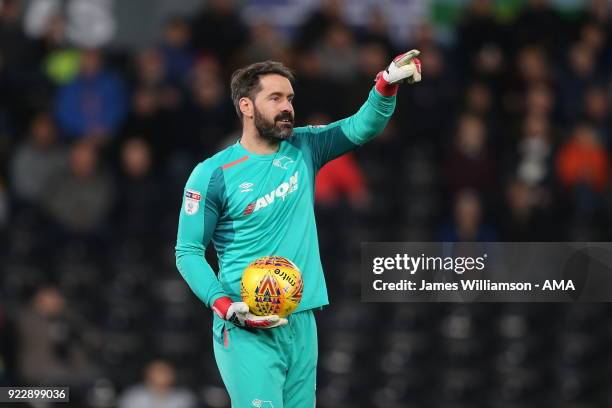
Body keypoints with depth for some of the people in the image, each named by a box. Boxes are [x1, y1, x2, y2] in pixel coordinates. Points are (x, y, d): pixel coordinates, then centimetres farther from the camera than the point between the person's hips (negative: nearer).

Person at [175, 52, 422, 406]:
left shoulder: (303, 149, 9)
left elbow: (363, 127, 1)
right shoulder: (214, 175, -6)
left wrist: (388, 84, -19)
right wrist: (227, 307, -17)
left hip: (302, 323, 5)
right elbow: (188, 253, -4)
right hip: (248, 331, -5)